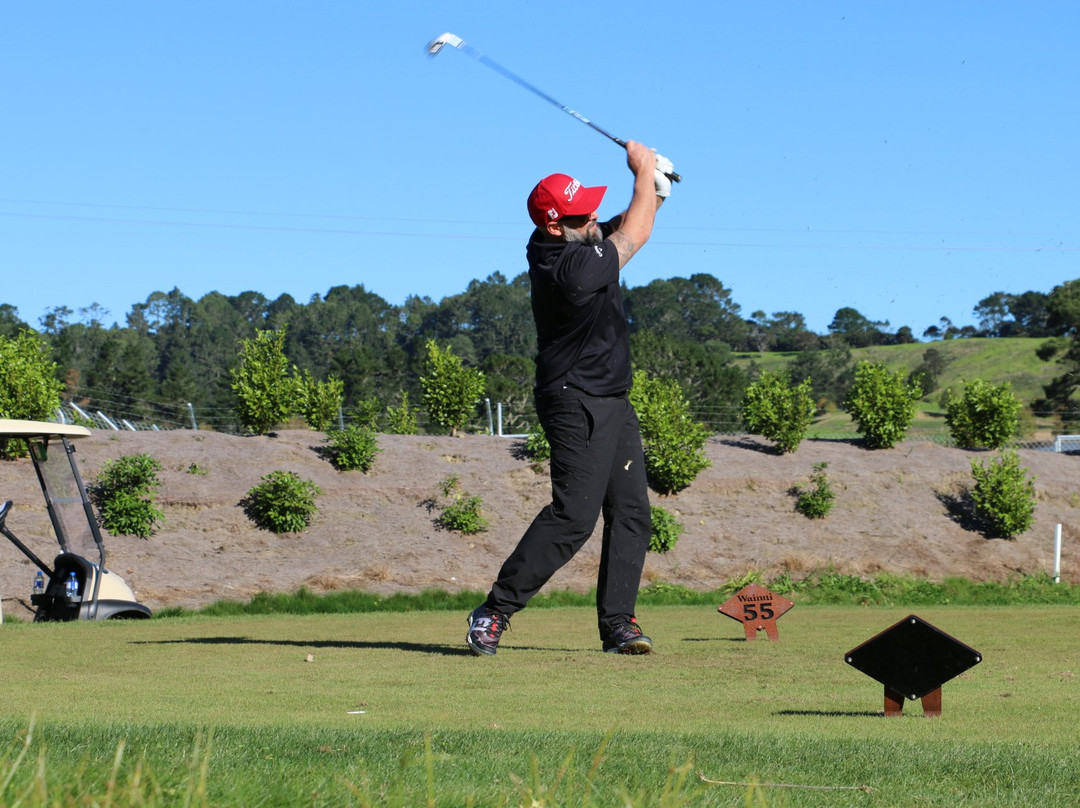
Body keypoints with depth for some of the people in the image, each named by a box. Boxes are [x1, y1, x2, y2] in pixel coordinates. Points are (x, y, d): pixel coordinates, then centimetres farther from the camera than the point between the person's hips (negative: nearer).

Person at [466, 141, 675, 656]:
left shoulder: (555, 245, 4)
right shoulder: (571, 269, -24)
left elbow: (620, 229, 17)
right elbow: (635, 235, -12)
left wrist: (651, 191, -3)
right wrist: (643, 170, 2)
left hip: (613, 404, 10)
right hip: (578, 405, -10)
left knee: (631, 513, 4)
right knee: (574, 515, -15)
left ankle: (617, 623, 5)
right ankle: (494, 612, -10)